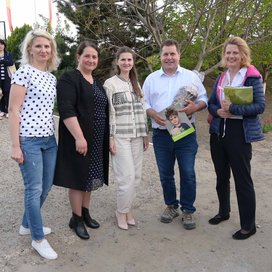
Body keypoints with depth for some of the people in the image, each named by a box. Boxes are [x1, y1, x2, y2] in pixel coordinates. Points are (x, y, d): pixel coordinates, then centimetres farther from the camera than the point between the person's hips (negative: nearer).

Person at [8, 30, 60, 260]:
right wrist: (15, 145, -15)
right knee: (34, 189, 0)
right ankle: (38, 238, 17)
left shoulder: (52, 77, 13)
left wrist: (55, 134, 15)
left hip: (49, 138, 8)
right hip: (29, 139, -8)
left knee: (46, 187, 15)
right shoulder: (24, 72, -8)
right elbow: (13, 110, -11)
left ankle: (27, 225, 37)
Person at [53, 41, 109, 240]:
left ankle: (85, 213, 30)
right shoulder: (69, 79, -9)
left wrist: (108, 138, 16)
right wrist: (79, 137, -26)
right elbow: (66, 111, -20)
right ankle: (76, 219, 17)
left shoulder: (97, 82, 15)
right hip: (79, 138, -7)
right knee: (79, 178, 2)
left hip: (97, 140, 7)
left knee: (90, 177, 15)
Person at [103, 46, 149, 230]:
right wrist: (110, 138, -12)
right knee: (127, 177, -7)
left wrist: (145, 134, 13)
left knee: (136, 176, 7)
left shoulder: (136, 84, 15)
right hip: (120, 136, -5)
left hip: (137, 136, 6)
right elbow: (108, 113, -7)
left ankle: (128, 209, 23)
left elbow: (142, 110, 16)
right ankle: (122, 212, 13)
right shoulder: (110, 83, -3)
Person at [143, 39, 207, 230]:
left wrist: (195, 107, -16)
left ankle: (188, 210, 19)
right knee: (165, 174, 11)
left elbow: (204, 99, 6)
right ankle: (171, 206, 30)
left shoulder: (191, 76, 5)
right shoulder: (151, 79, 9)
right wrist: (153, 114, -13)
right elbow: (144, 103, 7)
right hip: (161, 134, 2)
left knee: (188, 174, 2)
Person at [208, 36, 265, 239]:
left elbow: (260, 106, -14)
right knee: (221, 176, 18)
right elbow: (211, 103, 12)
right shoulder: (221, 78, 11)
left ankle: (248, 225, 16)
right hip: (218, 132, 6)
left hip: (239, 133, -6)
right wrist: (217, 111, -10)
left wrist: (233, 109, -23)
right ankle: (224, 212, 38)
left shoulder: (253, 77, -7)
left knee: (243, 180, 1)